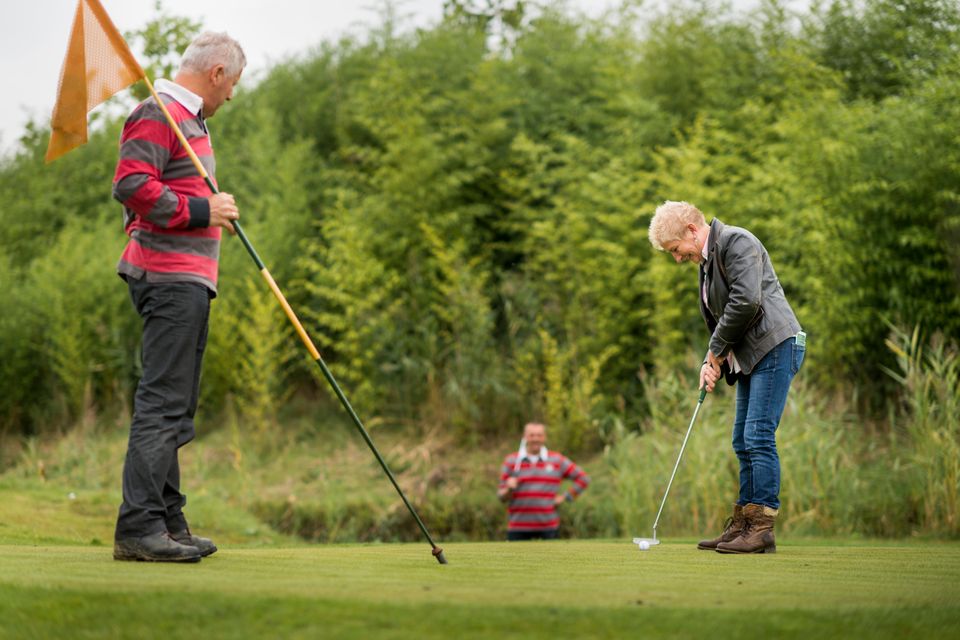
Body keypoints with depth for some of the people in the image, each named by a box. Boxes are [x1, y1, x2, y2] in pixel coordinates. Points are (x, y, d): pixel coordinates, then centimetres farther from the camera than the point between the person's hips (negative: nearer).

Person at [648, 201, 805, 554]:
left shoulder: (737, 242, -11)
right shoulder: (707, 261, 20)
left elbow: (746, 300, -22)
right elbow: (716, 320, 22)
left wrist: (716, 351, -11)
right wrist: (712, 363, 5)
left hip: (775, 346, -10)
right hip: (751, 355, 10)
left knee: (758, 436, -13)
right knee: (744, 442, 10)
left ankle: (762, 529, -12)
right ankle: (743, 525, 14)